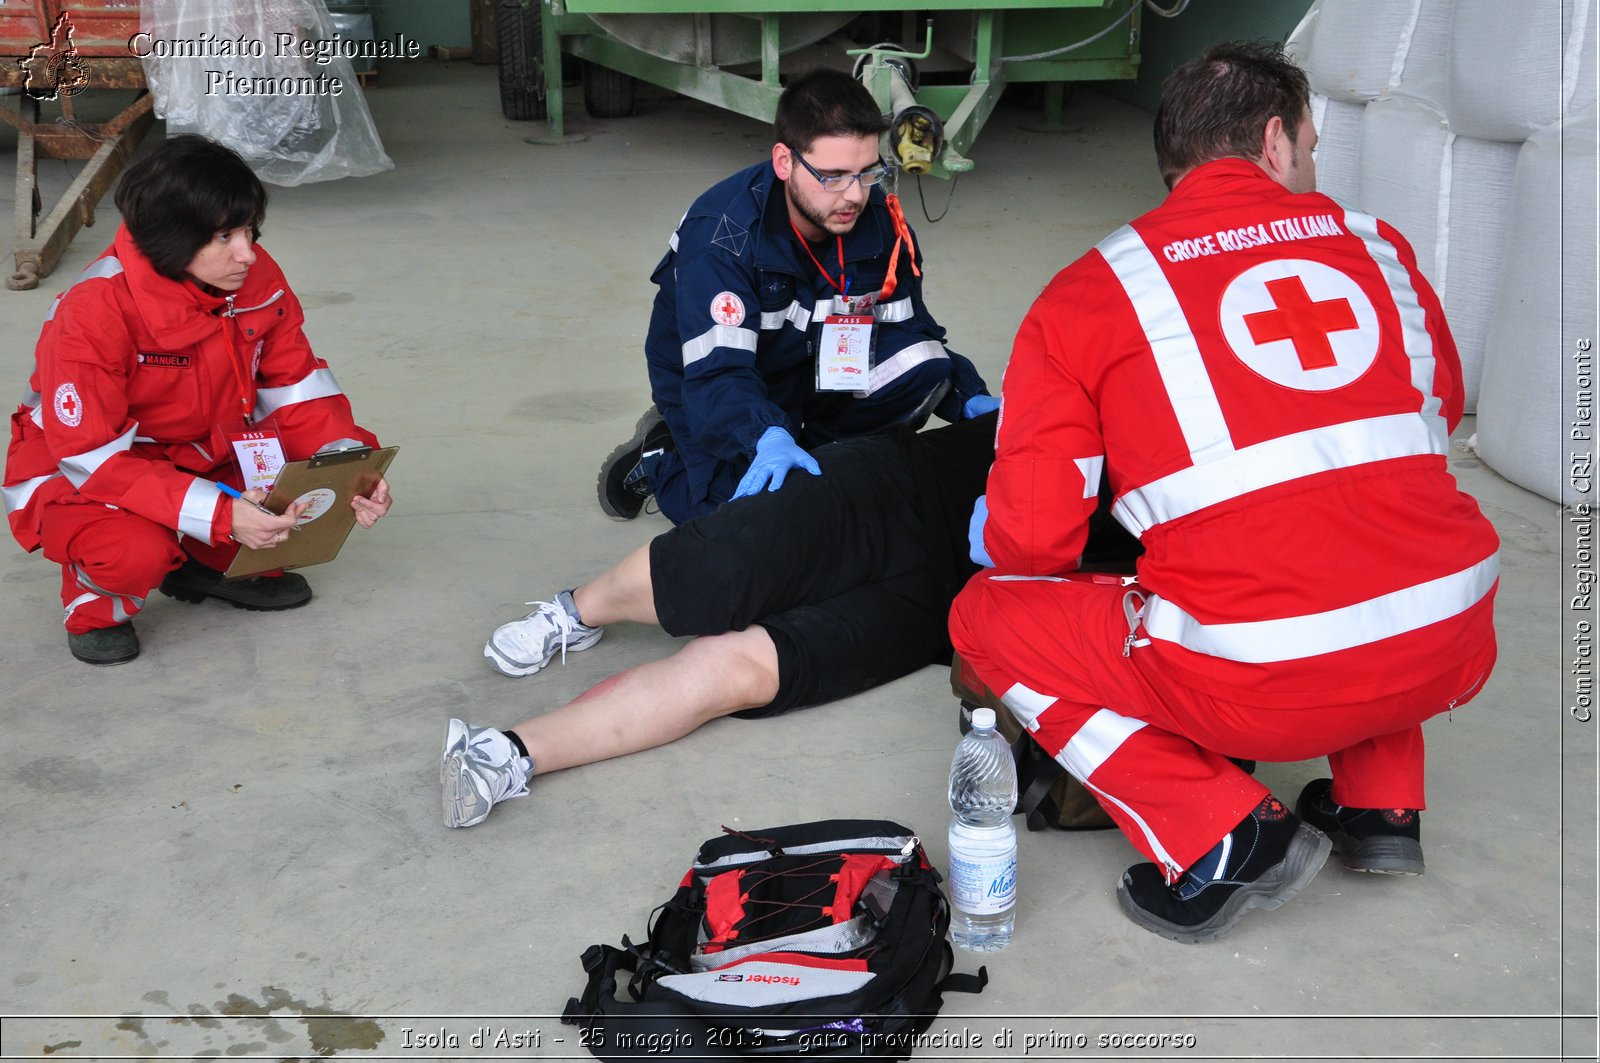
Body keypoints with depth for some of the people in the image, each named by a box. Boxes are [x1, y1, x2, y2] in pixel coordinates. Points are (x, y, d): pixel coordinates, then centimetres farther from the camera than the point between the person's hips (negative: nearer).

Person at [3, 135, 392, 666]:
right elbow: (95, 457, -29)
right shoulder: (92, 313, -30)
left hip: (201, 454, 6)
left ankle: (213, 562, 7)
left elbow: (296, 389, -7)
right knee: (136, 548, -37)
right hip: (78, 475, -5)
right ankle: (95, 603, 0)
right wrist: (221, 515, -39)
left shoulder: (256, 278, -14)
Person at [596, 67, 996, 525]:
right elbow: (715, 374, -40)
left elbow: (911, 330, -6)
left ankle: (814, 452, -1)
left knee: (925, 367, -21)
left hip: (812, 367, 4)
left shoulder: (878, 218, -17)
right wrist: (766, 438, -60)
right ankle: (659, 458, 7)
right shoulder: (720, 234, -32)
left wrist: (971, 399, -23)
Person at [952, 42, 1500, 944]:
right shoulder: (1376, 246, 12)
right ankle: (1382, 804, 25)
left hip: (1261, 684, -5)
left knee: (992, 614, 14)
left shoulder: (1089, 292, 2)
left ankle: (1221, 839, 4)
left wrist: (992, 534, 20)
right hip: (1453, 651, 5)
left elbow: (1033, 535, -3)